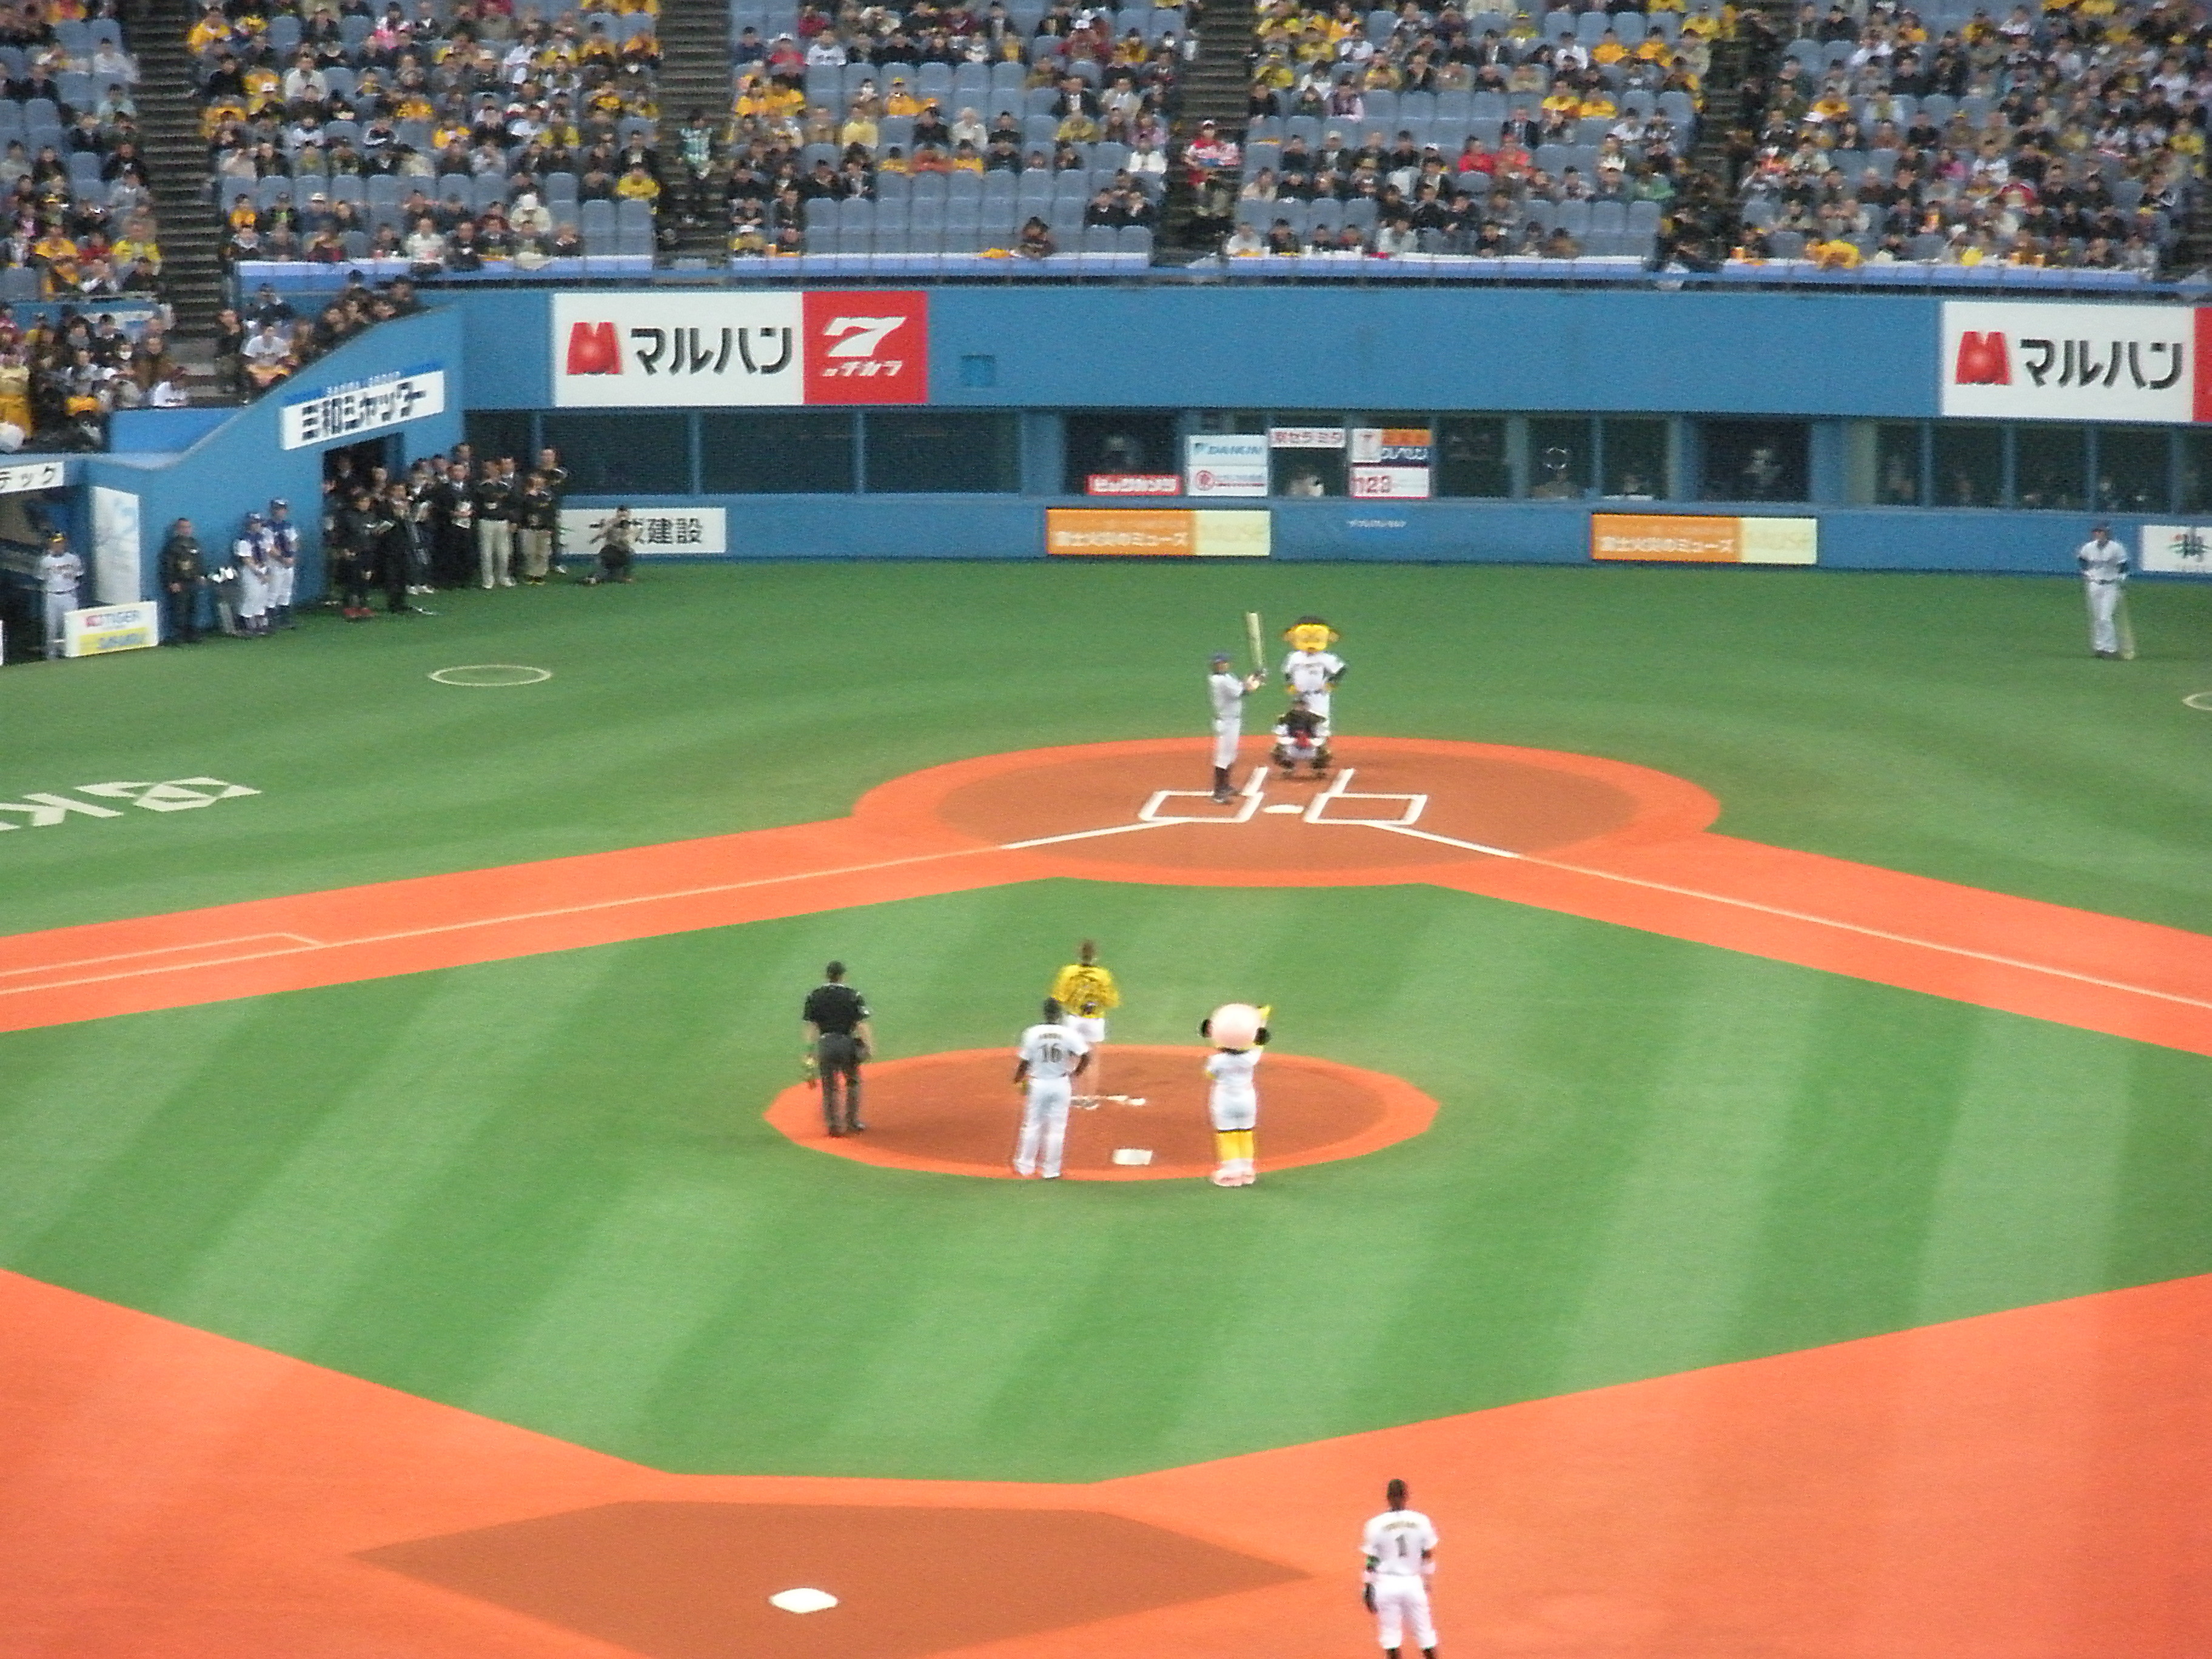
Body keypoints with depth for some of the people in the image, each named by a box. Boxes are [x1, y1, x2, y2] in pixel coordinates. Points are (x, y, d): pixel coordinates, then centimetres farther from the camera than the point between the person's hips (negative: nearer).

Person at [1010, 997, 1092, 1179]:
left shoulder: (1033, 1034, -9)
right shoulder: (1068, 1034, -8)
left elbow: (1025, 1062, -5)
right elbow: (1086, 1056, -10)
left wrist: (1018, 1079, 13)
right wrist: (1076, 1073, 7)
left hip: (1038, 1084, 0)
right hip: (1061, 1084, 0)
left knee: (1032, 1126, 14)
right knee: (1057, 1128, 9)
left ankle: (1025, 1166, 20)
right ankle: (1051, 1170, 12)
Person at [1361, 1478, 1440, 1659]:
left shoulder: (1376, 1525, -9)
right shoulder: (1421, 1522, -4)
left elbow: (1371, 1562, -6)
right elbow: (1428, 1556, 5)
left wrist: (1367, 1589, 2)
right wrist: (1426, 1580, 19)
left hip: (1386, 1584, -2)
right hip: (1414, 1583, 2)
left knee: (1390, 1632, 8)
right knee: (1425, 1632, 13)